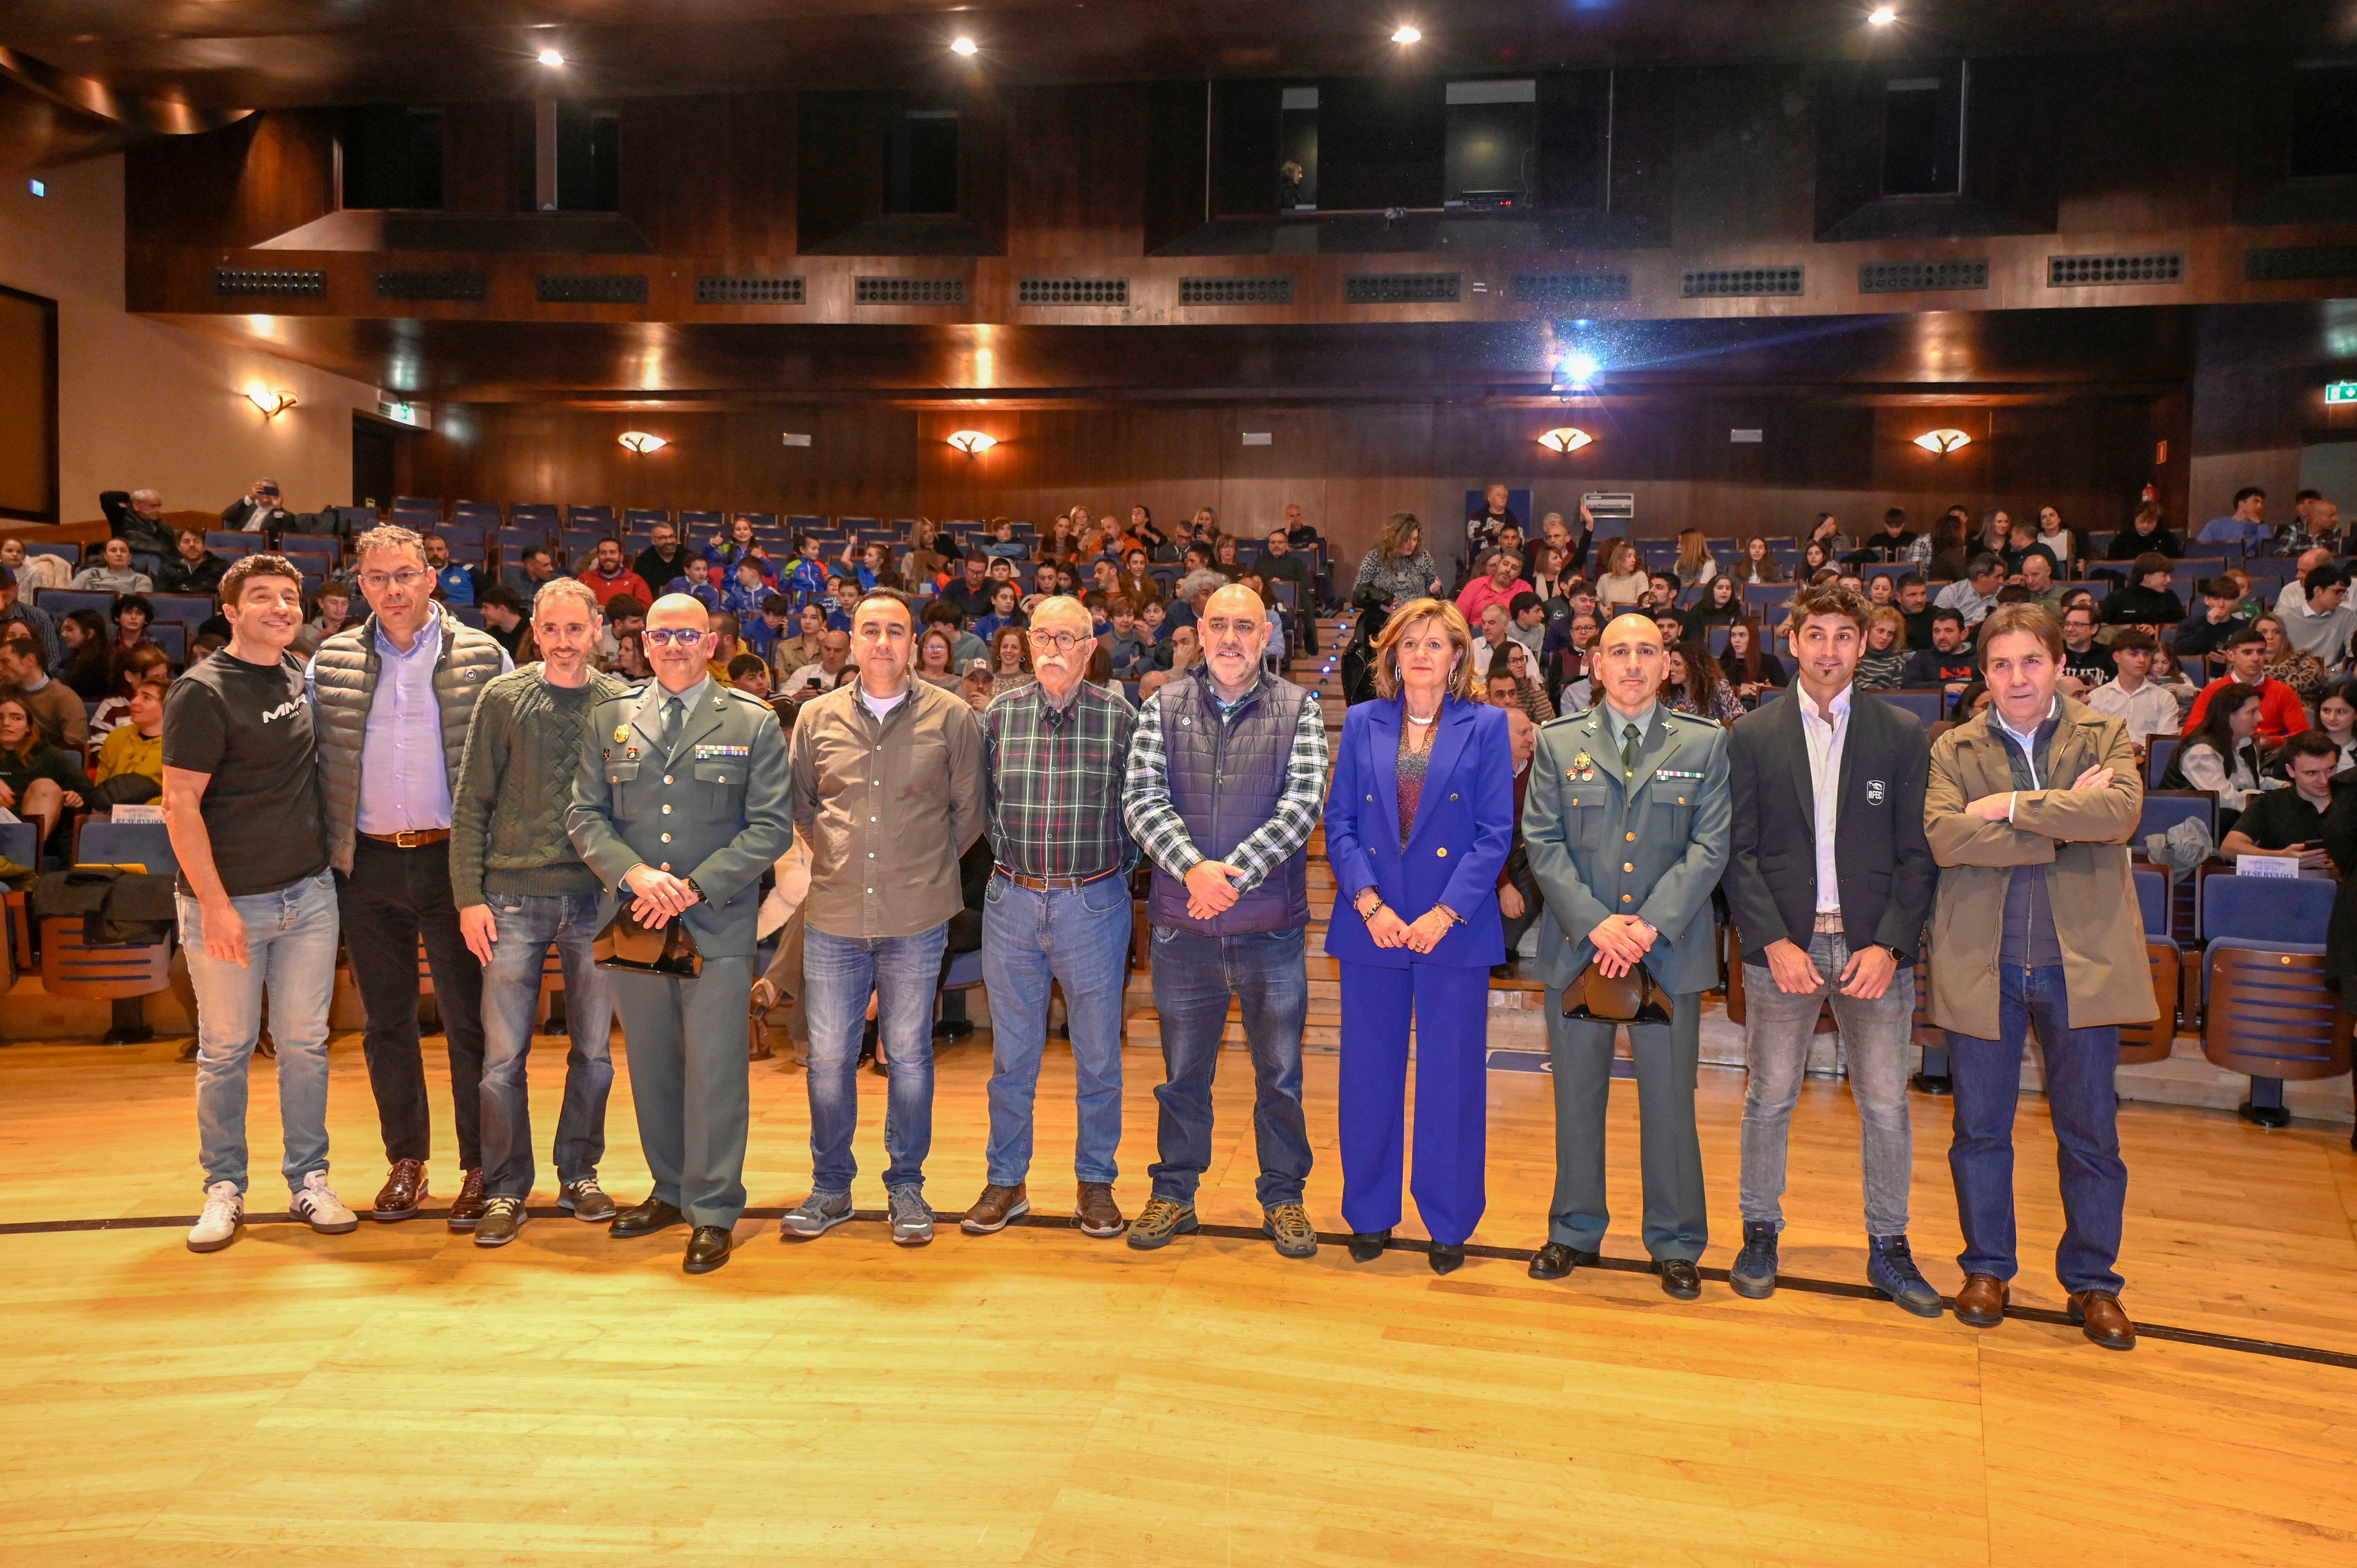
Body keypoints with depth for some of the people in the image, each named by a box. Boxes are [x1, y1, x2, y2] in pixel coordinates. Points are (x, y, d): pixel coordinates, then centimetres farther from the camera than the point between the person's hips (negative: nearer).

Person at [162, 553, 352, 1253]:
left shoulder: (301, 676, 7)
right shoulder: (202, 690, -10)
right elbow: (180, 804, -13)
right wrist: (215, 905, -17)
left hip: (309, 894, 5)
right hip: (230, 901, -5)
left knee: (305, 1043, 10)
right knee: (224, 1051, 6)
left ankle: (309, 1181, 20)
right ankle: (224, 1189, 19)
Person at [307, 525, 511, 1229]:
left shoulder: (483, 658, -1)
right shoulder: (330, 663, 7)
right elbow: (310, 760, 11)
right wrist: (324, 848, 2)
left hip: (453, 859, -3)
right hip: (368, 865, 3)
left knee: (470, 1020, 1)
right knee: (386, 1023, 11)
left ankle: (479, 1169, 11)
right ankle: (406, 1161, 24)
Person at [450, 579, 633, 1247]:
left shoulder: (621, 703, 3)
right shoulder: (503, 699, 1)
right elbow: (471, 804, 1)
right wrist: (469, 897, -4)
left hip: (595, 897, 1)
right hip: (514, 896, -1)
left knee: (594, 1051, 9)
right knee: (503, 1053, 2)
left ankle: (579, 1174, 25)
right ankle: (506, 1190, 15)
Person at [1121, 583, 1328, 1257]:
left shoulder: (1299, 709, 1)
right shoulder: (1164, 707, 4)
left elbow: (1303, 802, -10)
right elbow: (1142, 799, -6)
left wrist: (1234, 872, -20)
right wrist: (1195, 868, -21)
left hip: (1272, 928, -1)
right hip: (1183, 926, 1)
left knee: (1280, 1073, 10)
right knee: (1183, 1073, 14)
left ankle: (1283, 1197, 27)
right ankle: (1174, 1195, 29)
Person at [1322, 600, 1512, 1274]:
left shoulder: (1485, 726, 2)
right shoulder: (1362, 724, 8)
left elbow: (1496, 834, -3)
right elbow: (1339, 825, 4)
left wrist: (1445, 913, -12)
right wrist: (1370, 904, -10)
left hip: (1455, 931, -2)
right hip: (1371, 928, 2)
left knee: (1452, 1077, 4)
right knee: (1369, 1073, 8)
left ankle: (1449, 1223, 19)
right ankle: (1370, 1214, 24)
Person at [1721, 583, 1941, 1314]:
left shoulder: (1903, 735, 4)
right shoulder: (1752, 736, 3)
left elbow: (1917, 855, 1)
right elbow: (1739, 853, 0)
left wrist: (1889, 946, -9)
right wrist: (1775, 943, -11)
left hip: (1874, 947, 0)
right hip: (1782, 945, 0)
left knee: (1886, 1105, 6)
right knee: (1769, 1099, 8)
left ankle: (1889, 1247, 20)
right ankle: (1760, 1235, 22)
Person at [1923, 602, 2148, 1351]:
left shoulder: (2105, 738, 4)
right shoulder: (1954, 750, 3)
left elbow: (2121, 811, -17)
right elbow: (1944, 835, -16)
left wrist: (2015, 805, -16)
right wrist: (2063, 821, -16)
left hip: (2082, 960, 0)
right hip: (1983, 965, 0)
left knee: (2090, 1131, 9)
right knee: (1981, 1128, 10)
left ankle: (2092, 1281, 25)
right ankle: (1987, 1270, 26)